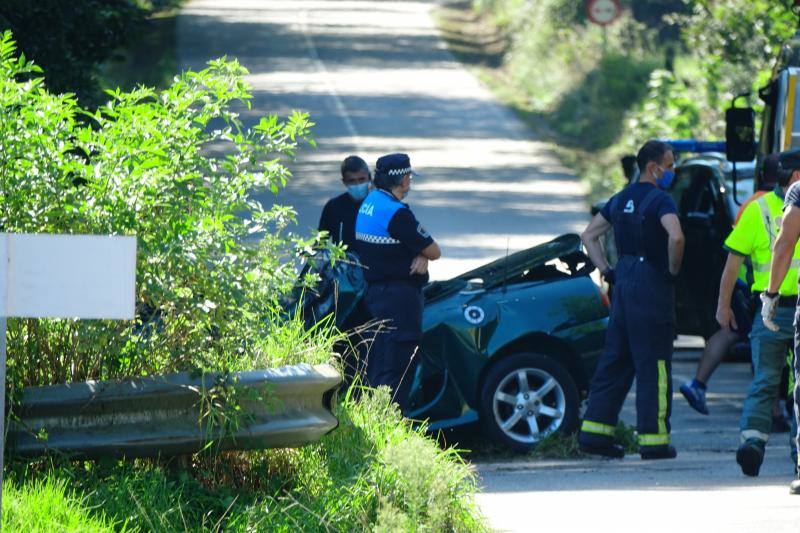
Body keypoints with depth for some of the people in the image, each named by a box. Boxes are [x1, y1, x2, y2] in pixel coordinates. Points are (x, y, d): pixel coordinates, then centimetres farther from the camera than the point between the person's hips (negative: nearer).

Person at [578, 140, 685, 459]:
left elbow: (589, 235, 21)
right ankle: (653, 439, -2)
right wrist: (673, 269, -12)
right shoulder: (659, 199, -11)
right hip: (652, 286, -8)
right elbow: (675, 237, -28)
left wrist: (606, 270, 17)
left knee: (615, 359, 11)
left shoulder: (621, 199, 14)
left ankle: (595, 431, 9)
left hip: (623, 285, 8)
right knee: (654, 365, -3)